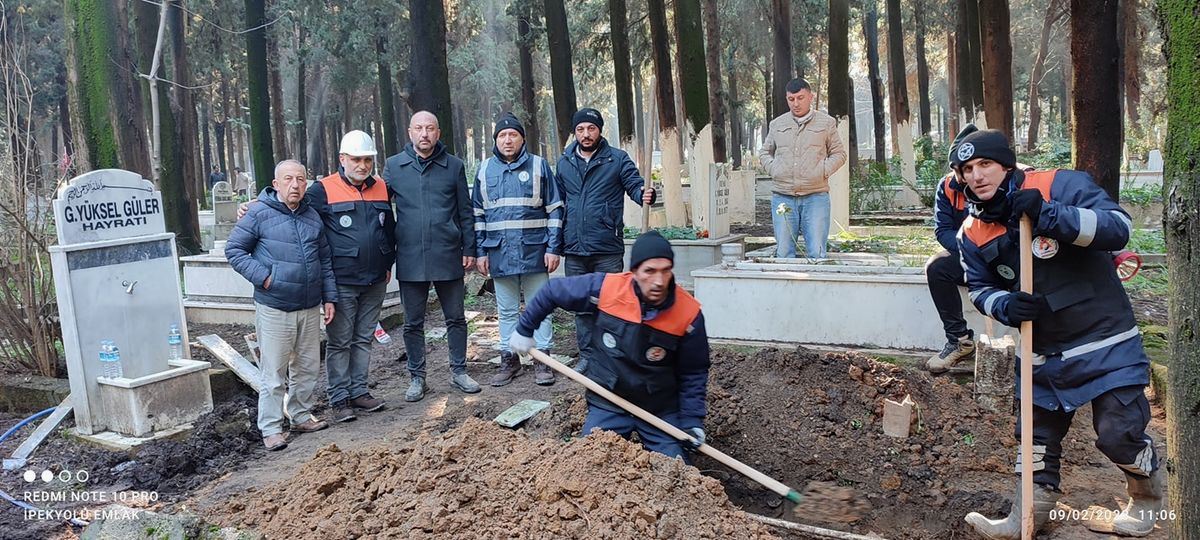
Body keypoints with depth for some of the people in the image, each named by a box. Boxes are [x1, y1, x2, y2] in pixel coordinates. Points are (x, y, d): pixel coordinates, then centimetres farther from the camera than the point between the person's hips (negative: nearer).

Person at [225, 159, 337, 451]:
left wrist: (329, 297, 12)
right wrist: (262, 277, -13)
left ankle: (301, 416, 29)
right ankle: (271, 428, 9)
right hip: (274, 308, -5)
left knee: (307, 367, 14)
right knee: (274, 372, -1)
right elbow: (234, 250, -3)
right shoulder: (259, 214, -7)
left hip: (309, 307, 6)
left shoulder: (312, 216, 10)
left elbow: (325, 260, 16)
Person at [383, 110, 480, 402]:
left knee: (456, 318, 9)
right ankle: (417, 377, 22)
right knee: (413, 323, 9)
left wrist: (469, 249, 2)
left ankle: (458, 371, 24)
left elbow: (465, 212, 7)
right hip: (410, 260, 0)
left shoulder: (454, 166, 3)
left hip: (448, 257, 0)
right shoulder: (394, 166, 3)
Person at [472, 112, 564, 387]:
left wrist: (554, 248, -5)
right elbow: (477, 215, 12)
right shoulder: (485, 170, 9)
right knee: (506, 311, 12)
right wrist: (480, 252, 6)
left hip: (535, 251, -2)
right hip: (500, 253, 3)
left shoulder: (539, 166, 1)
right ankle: (509, 359, 22)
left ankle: (542, 360, 14)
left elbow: (555, 209, 1)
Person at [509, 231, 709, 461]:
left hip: (661, 411, 0)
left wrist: (692, 421, -10)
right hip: (608, 404, 0)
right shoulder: (606, 288, -18)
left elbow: (693, 373, -4)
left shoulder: (689, 313, -17)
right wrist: (524, 331, 6)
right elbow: (551, 292, -2)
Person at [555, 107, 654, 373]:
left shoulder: (617, 159, -1)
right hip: (574, 250, 4)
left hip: (608, 250, -4)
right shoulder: (564, 162, 9)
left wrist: (645, 194, -32)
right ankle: (586, 356, 23)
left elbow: (635, 184, -7)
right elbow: (557, 201, 16)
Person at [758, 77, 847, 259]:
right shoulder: (777, 124, 14)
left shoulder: (826, 123, 8)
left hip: (815, 196, -2)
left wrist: (823, 172, -5)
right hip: (782, 197, 2)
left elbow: (839, 154, 11)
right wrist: (772, 169, 4)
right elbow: (764, 152, 23)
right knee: (784, 252, 2)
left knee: (817, 253, -6)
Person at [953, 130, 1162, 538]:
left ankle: (1149, 494, 29)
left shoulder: (1061, 187, -15)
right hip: (1046, 353, 5)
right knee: (1038, 434, 13)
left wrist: (1048, 214, -34)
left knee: (1118, 435, -3)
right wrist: (1006, 305, -15)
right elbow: (980, 287, 7)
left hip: (1107, 343, -5)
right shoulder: (974, 234, 0)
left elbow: (1118, 227, -25)